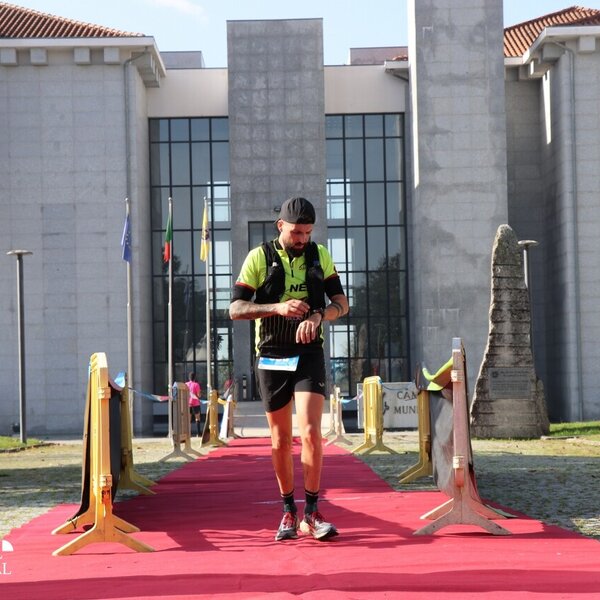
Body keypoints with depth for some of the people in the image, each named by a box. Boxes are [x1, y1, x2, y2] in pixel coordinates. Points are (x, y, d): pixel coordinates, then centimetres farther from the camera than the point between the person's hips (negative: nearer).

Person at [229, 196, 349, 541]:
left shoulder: (320, 255, 5)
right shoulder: (259, 257, -1)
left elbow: (342, 303, 3)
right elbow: (236, 309, -5)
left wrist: (318, 315, -18)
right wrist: (278, 308, -20)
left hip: (309, 354, 0)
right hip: (271, 357, 0)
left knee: (310, 431, -14)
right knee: (281, 440, 7)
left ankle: (312, 513, -6)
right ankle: (288, 512, 19)